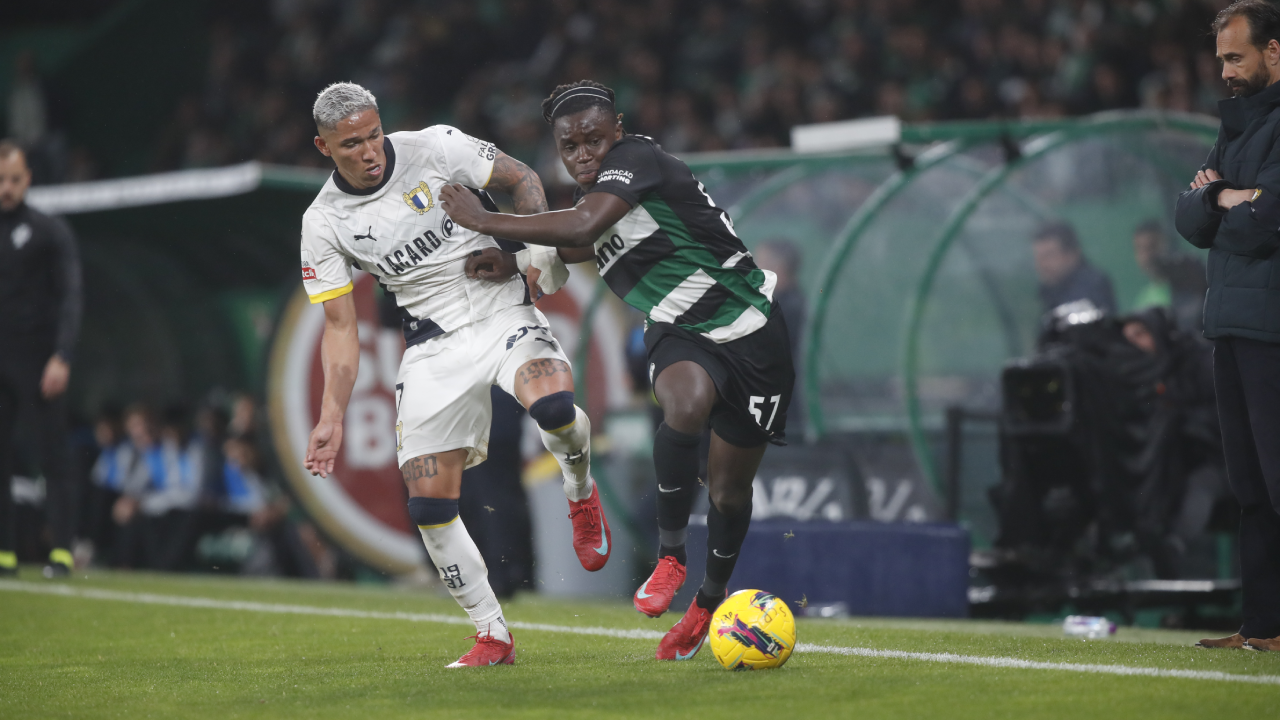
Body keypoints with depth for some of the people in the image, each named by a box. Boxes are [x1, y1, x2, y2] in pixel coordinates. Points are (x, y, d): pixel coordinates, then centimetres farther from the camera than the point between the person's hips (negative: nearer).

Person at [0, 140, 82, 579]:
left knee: (53, 457, -5)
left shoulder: (51, 233, 3)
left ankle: (62, 550, -6)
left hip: (38, 364, -4)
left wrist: (61, 357, -15)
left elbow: (70, 297, -4)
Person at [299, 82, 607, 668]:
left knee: (553, 406, -34)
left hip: (503, 315, -2)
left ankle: (580, 493, 1)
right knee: (429, 506, -7)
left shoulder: (435, 148, -7)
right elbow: (340, 326, 3)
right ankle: (493, 636, 9)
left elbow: (522, 180, 6)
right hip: (433, 349, 2)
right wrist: (331, 418, -4)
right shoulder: (324, 223, -2)